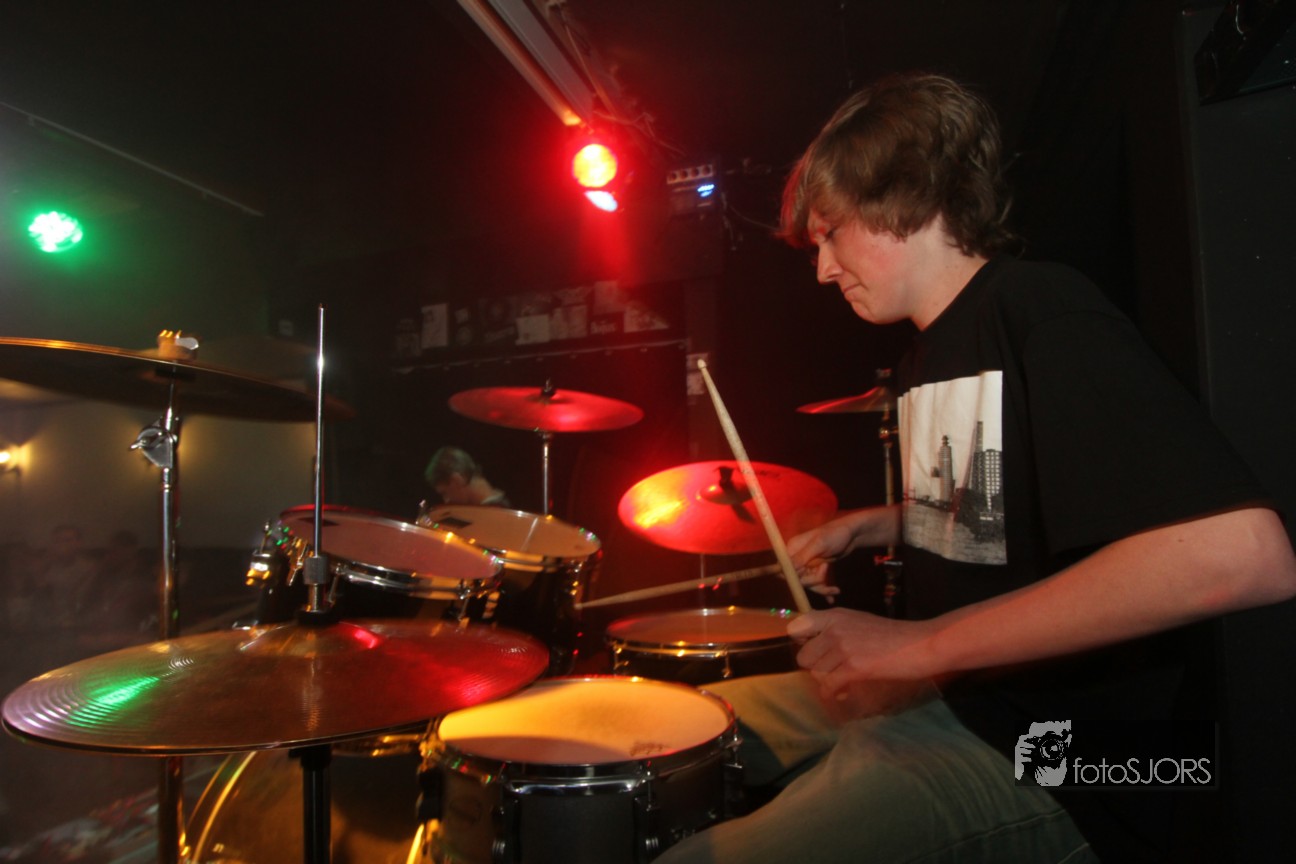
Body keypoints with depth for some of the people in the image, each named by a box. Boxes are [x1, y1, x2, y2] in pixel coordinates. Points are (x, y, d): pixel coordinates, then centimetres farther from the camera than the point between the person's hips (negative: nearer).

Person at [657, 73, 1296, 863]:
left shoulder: (1041, 310, -16)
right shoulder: (930, 349, 10)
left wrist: (921, 644, -26)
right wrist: (869, 527, 7)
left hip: (1042, 758, -8)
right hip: (932, 692, 9)